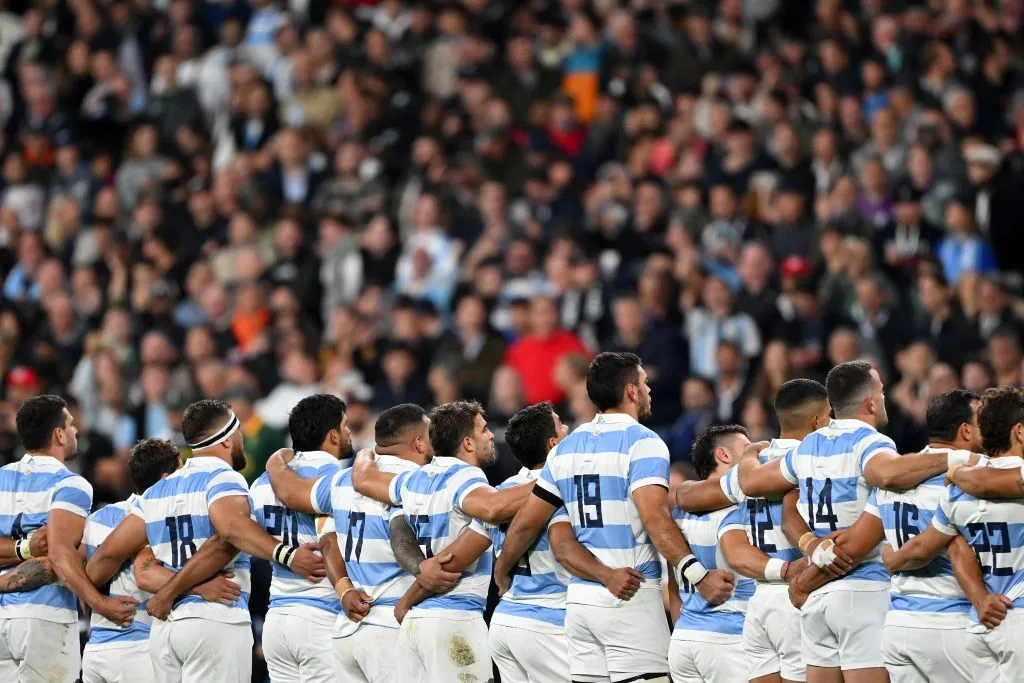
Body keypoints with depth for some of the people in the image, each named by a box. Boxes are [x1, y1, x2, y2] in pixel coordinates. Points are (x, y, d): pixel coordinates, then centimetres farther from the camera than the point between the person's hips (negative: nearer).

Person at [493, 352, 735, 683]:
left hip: (580, 595, 7)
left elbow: (527, 523, 16)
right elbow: (654, 520, -21)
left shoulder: (567, 447, 12)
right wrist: (697, 574, -27)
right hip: (631, 601, -7)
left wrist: (502, 570, 32)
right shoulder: (642, 443, -8)